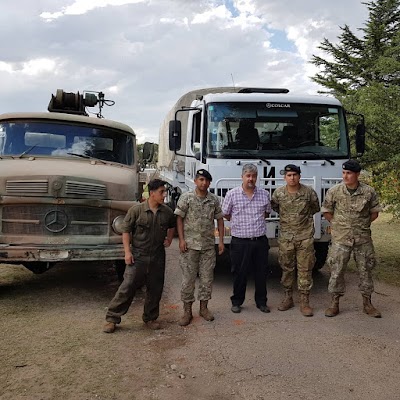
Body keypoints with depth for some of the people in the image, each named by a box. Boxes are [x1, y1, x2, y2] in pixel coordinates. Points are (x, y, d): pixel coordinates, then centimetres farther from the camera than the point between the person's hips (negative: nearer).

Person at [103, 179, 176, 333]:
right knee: (127, 287, -4)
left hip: (157, 257, 4)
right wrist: (127, 251, -11)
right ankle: (112, 318, 8)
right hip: (138, 255, -4)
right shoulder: (136, 210, -10)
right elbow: (126, 231, -5)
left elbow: (172, 226, 24)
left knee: (155, 289, 10)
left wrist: (169, 238, 9)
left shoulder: (167, 212, 2)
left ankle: (150, 318, 28)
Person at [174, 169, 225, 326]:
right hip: (190, 244, -3)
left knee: (207, 277, 9)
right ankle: (187, 311, 13)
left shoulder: (214, 200, 6)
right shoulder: (186, 197, -2)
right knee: (188, 278, 2)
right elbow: (179, 218, -3)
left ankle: (203, 307, 24)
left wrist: (221, 240, 6)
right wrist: (181, 239, -10)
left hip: (208, 245, 3)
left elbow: (219, 219, 11)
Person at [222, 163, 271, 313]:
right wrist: (239, 222, 8)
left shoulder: (264, 194, 5)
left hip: (260, 241, 3)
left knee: (261, 273, 11)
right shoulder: (232, 194, -3)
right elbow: (225, 214, 7)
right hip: (240, 241, -3)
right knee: (239, 273, 7)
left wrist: (257, 221, 12)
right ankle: (236, 302, 23)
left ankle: (261, 302, 27)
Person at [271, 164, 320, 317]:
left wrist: (304, 216, 11)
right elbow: (275, 208, 18)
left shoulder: (309, 192, -5)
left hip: (305, 237, -1)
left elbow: (315, 208, 13)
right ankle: (288, 298, 23)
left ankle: (304, 302, 9)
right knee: (287, 268, 10)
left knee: (305, 269, 1)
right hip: (285, 237, 2)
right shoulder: (278, 193, -2)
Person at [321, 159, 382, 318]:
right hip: (340, 239, -1)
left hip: (363, 238, 1)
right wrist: (338, 225, 3)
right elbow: (326, 211, 5)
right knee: (336, 270, 2)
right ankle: (334, 303, 15)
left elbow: (374, 212, 9)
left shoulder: (369, 192, -4)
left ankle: (367, 304, 23)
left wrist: (363, 225, 3)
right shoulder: (334, 191, -5)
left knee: (365, 270, 9)